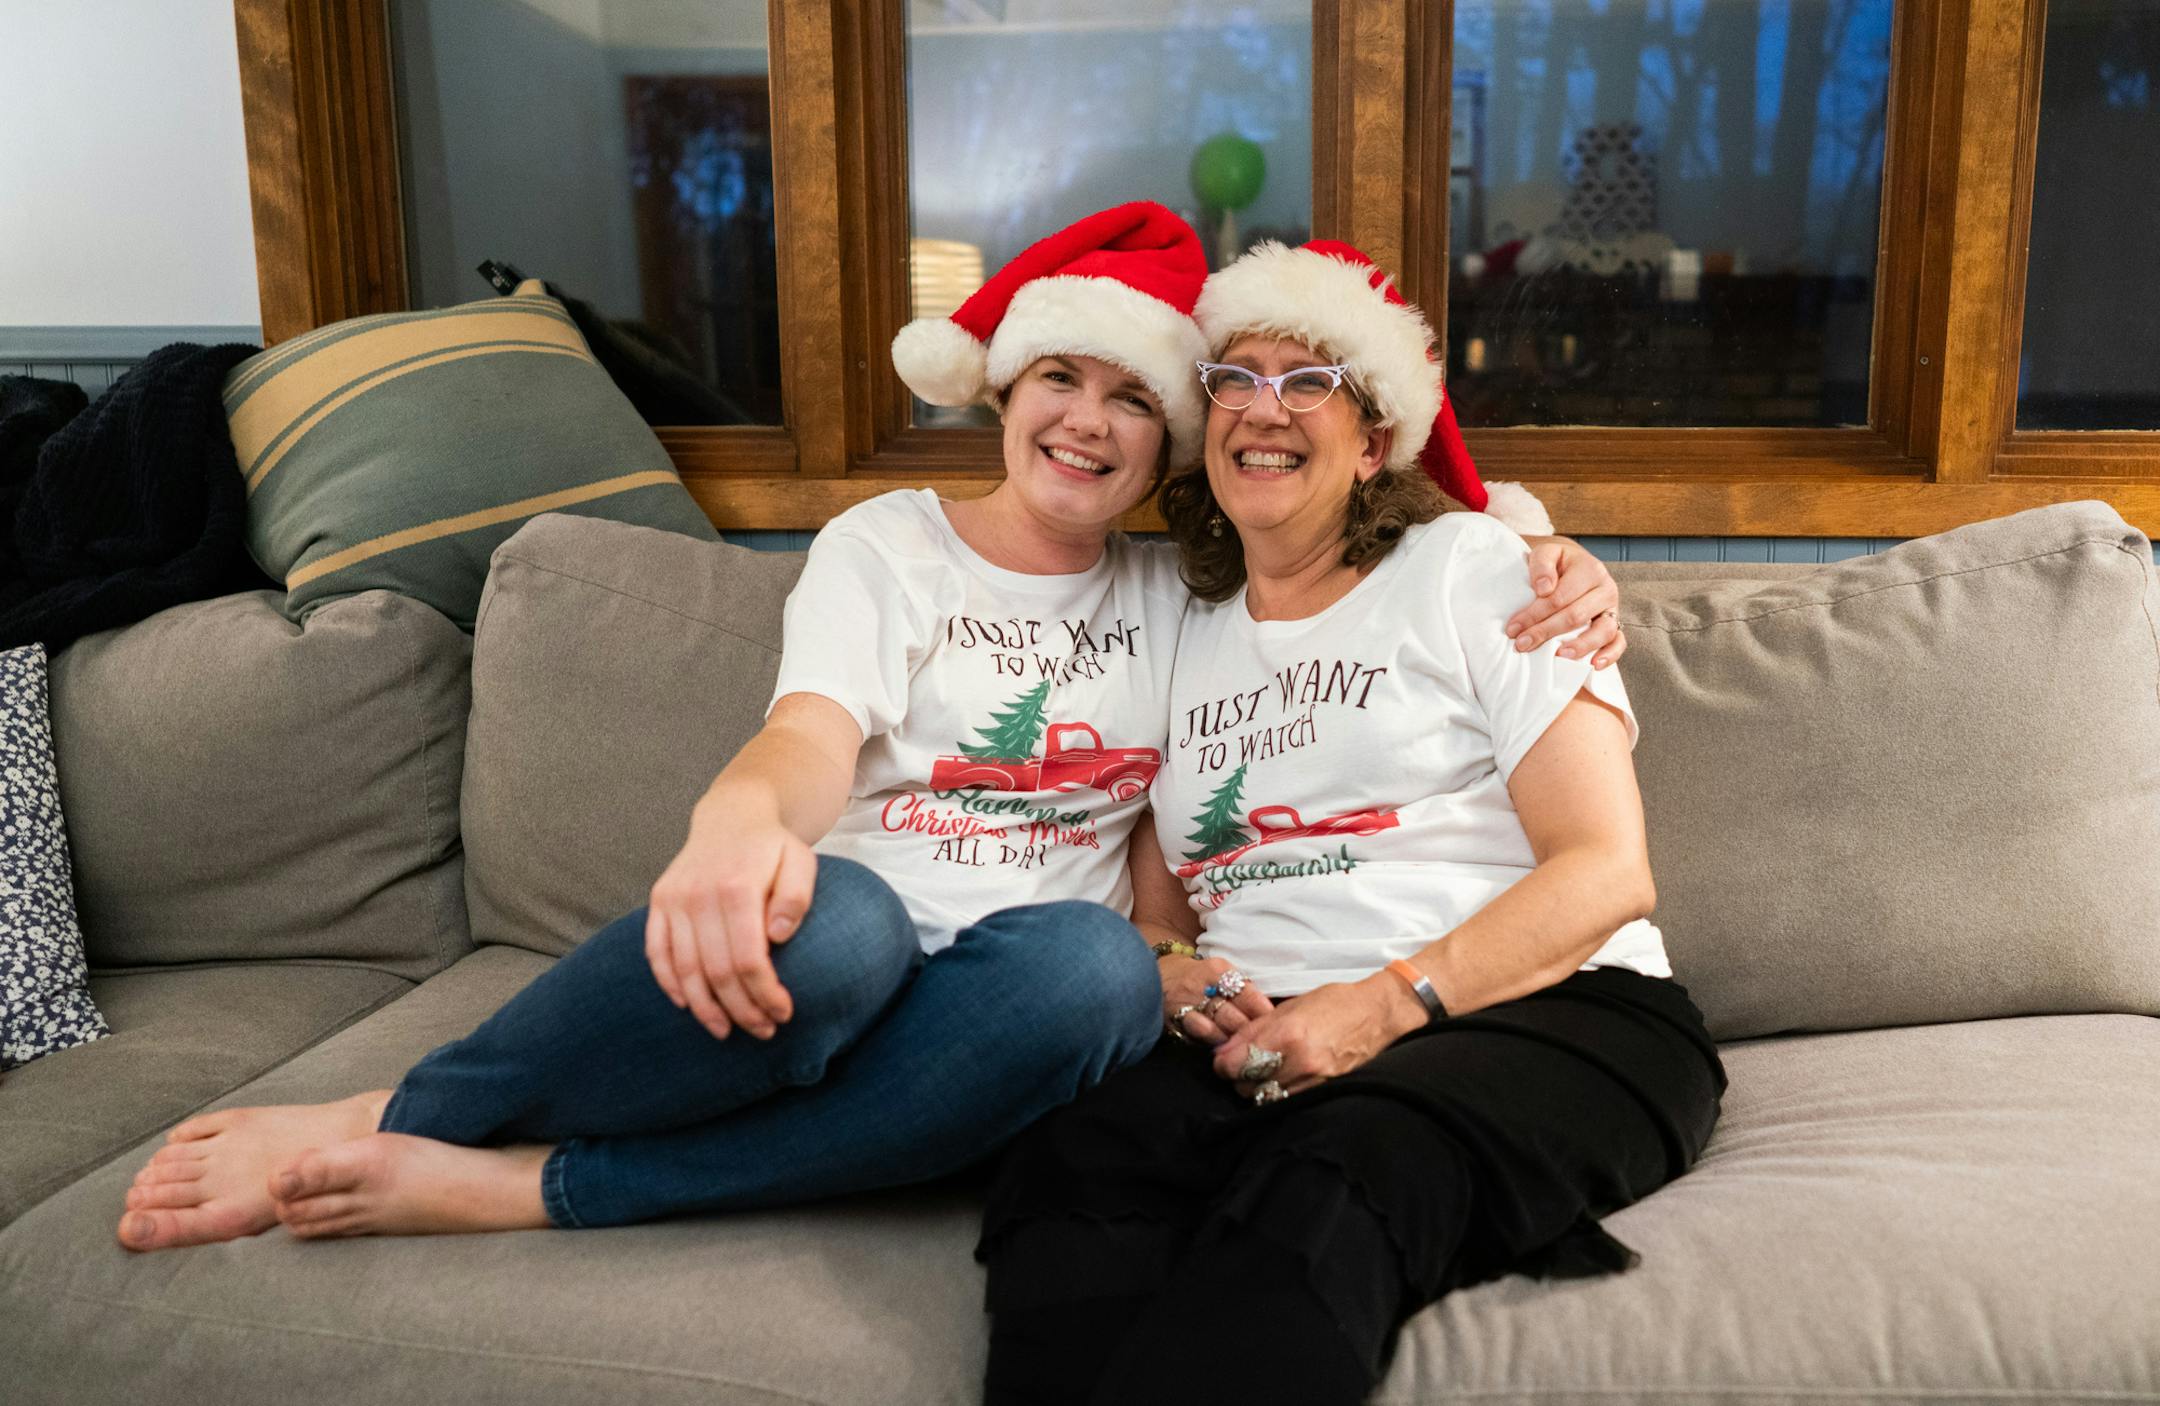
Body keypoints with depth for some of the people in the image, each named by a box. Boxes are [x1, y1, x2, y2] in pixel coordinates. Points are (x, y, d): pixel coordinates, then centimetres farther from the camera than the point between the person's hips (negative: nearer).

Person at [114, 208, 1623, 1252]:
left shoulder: (1173, 595, 15)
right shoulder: (885, 544, 6)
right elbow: (814, 738, -11)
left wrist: (1535, 584, -2)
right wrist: (738, 818, -37)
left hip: (991, 1011, 2)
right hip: (843, 953, -2)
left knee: (1094, 969, -36)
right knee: (826, 923, -40)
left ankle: (514, 1190, -29)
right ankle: (373, 1124, -19)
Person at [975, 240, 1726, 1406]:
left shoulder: (1469, 567, 7)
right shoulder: (1184, 637, 22)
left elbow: (1607, 872, -3)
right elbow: (1161, 910, 21)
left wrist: (1386, 1003, -16)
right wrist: (1165, 970, -4)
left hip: (1544, 1014, -3)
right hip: (1261, 1042, 3)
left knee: (1320, 1189, -37)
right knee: (1069, 1160, -31)